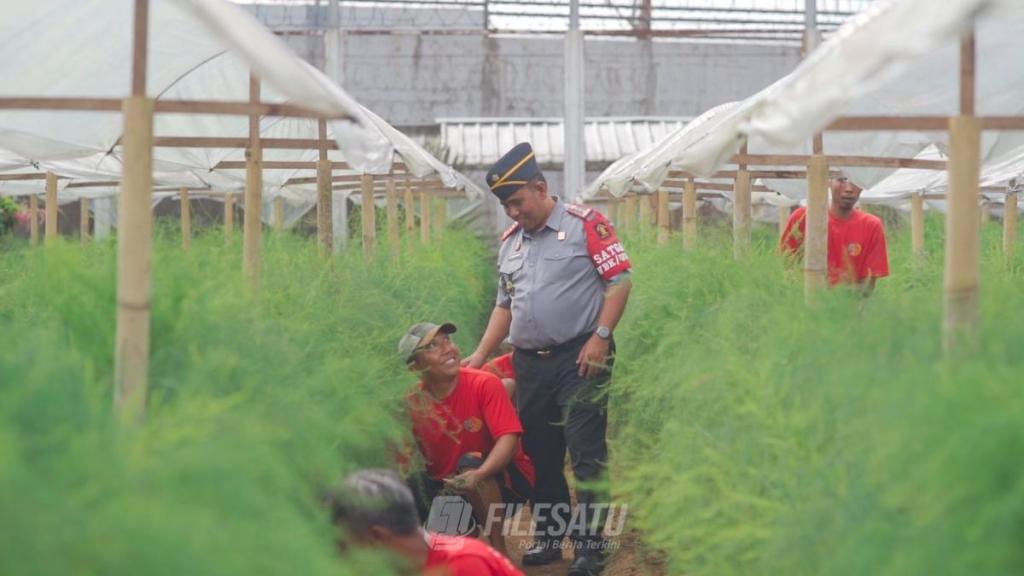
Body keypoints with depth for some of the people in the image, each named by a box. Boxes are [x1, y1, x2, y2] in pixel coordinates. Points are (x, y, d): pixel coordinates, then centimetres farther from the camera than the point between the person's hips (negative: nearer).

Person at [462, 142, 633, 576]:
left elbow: (620, 280, -8)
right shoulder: (510, 241, 16)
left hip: (579, 358, -6)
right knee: (539, 454, 11)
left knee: (587, 454, -7)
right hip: (529, 362, 7)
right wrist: (481, 354, 12)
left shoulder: (585, 224, -5)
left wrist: (600, 336, -16)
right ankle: (547, 537, 22)